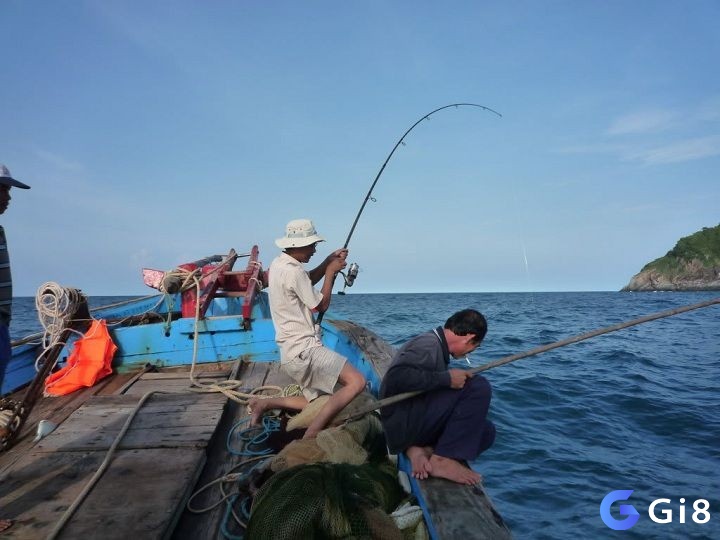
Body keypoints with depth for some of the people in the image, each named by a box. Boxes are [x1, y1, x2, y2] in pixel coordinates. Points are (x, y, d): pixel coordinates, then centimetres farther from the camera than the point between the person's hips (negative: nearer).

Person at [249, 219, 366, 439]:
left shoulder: (279, 264, 11)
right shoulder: (293, 271, -16)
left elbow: (307, 281, 27)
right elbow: (322, 305, -7)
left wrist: (328, 262, 14)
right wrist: (331, 272, 3)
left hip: (291, 350, 10)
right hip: (304, 349, -10)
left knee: (320, 402, 19)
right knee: (356, 382, -19)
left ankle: (264, 403, 13)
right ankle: (310, 436, -19)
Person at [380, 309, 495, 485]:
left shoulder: (434, 344, 16)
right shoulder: (428, 345, -15)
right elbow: (397, 376, -30)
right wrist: (447, 378, -25)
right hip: (402, 423, -10)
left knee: (486, 431, 5)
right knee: (479, 387, -17)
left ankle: (418, 448, -5)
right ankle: (442, 459, -15)